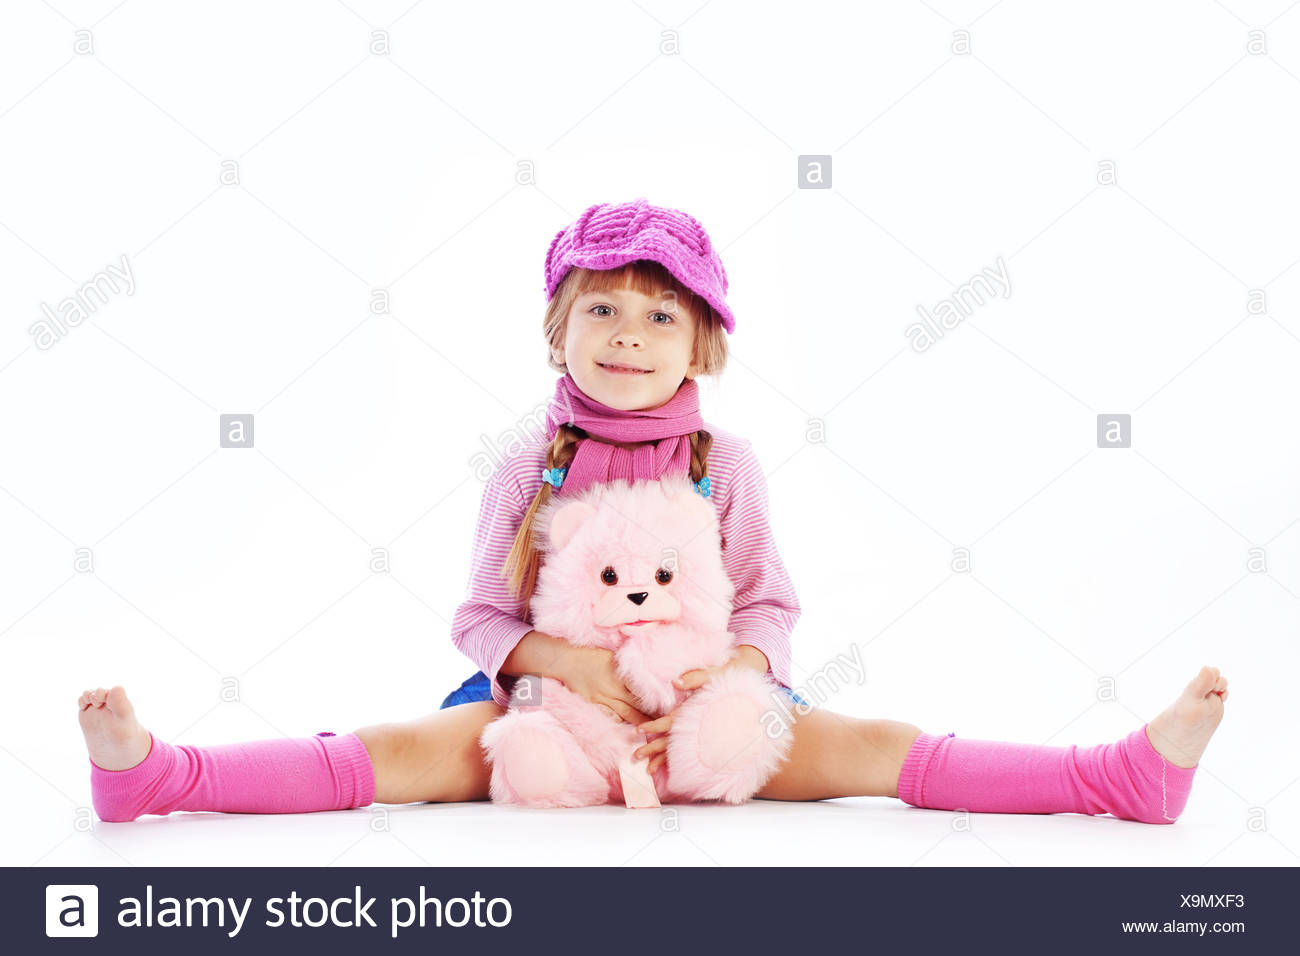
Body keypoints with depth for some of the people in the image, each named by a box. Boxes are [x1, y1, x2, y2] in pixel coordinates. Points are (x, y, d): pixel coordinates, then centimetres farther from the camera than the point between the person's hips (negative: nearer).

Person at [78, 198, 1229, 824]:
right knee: (406, 750, -25)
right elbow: (482, 616, 1)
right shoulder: (530, 472, 0)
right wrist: (565, 660, -19)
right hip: (546, 697, 0)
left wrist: (726, 674, -19)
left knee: (868, 747, -18)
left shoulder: (726, 464, 2)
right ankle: (153, 773, -36)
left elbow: (769, 605, 3)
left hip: (706, 709, 0)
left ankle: (1131, 774, -28)